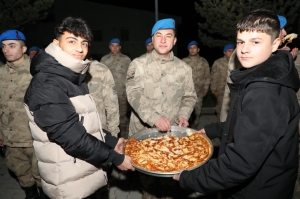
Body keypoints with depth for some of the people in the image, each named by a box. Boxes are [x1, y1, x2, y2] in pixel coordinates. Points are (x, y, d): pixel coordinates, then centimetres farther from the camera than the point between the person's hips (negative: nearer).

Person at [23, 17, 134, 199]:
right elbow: (71, 136, -25)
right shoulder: (46, 84, -21)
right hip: (70, 183, -8)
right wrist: (116, 158, -18)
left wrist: (111, 141, 6)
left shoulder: (74, 78, 7)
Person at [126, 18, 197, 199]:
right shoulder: (138, 64, -4)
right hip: (142, 130, -1)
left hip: (172, 132, 2)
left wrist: (183, 115, -12)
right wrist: (154, 117, -28)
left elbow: (190, 96, 8)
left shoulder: (184, 68, 4)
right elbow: (134, 94, -15)